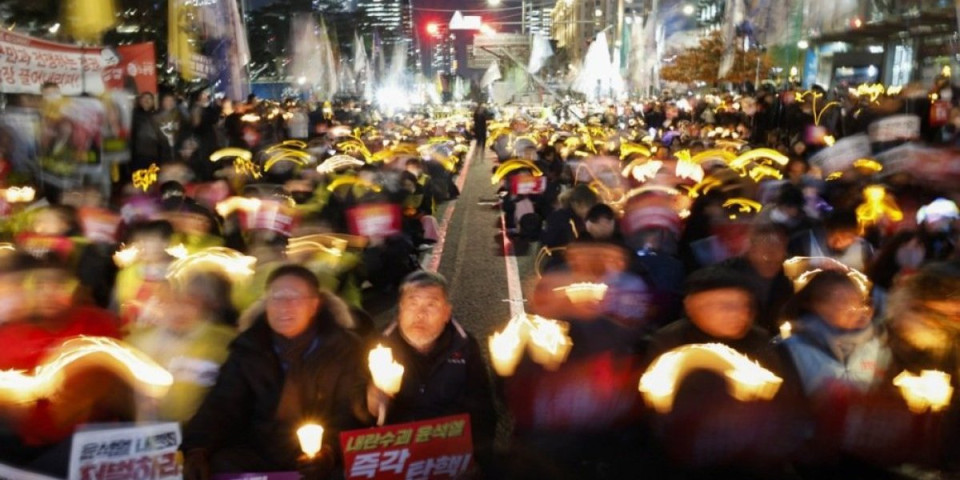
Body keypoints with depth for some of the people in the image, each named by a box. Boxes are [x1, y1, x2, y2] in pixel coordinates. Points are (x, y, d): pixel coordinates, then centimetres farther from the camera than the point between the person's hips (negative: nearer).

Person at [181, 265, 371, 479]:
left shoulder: (343, 349, 2)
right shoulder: (248, 349, 9)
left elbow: (351, 412, -2)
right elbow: (222, 406, 3)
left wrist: (327, 448, -23)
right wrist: (197, 450, -17)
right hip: (258, 456, 3)